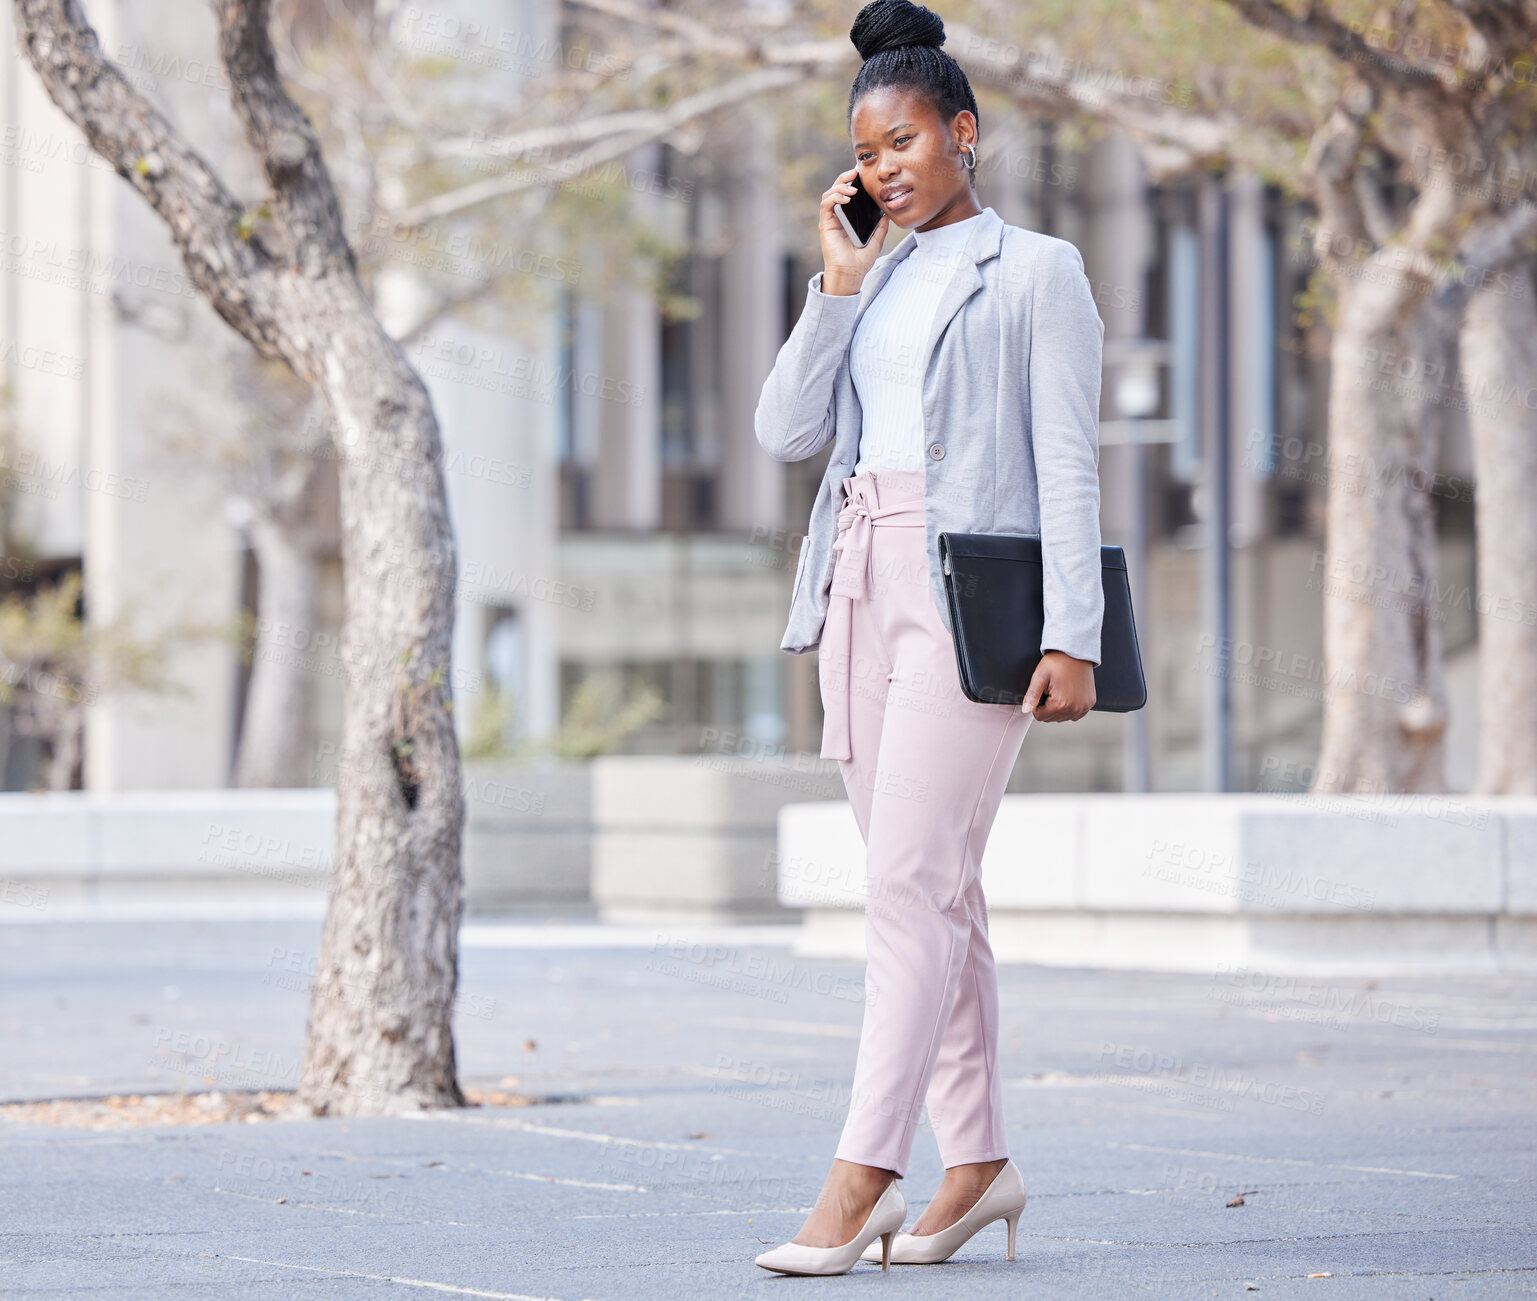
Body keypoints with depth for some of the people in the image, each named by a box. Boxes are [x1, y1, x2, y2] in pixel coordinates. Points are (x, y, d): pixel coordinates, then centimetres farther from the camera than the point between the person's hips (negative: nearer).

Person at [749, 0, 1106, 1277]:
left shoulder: (1036, 272, 1)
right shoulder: (871, 283, 19)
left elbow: (1068, 464, -5)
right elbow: (789, 430, 8)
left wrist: (1073, 636, -12)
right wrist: (839, 281, 2)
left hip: (969, 596, -7)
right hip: (863, 585, 7)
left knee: (911, 883, -13)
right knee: (931, 888, 8)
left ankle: (862, 1176, -15)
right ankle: (979, 1159, 14)